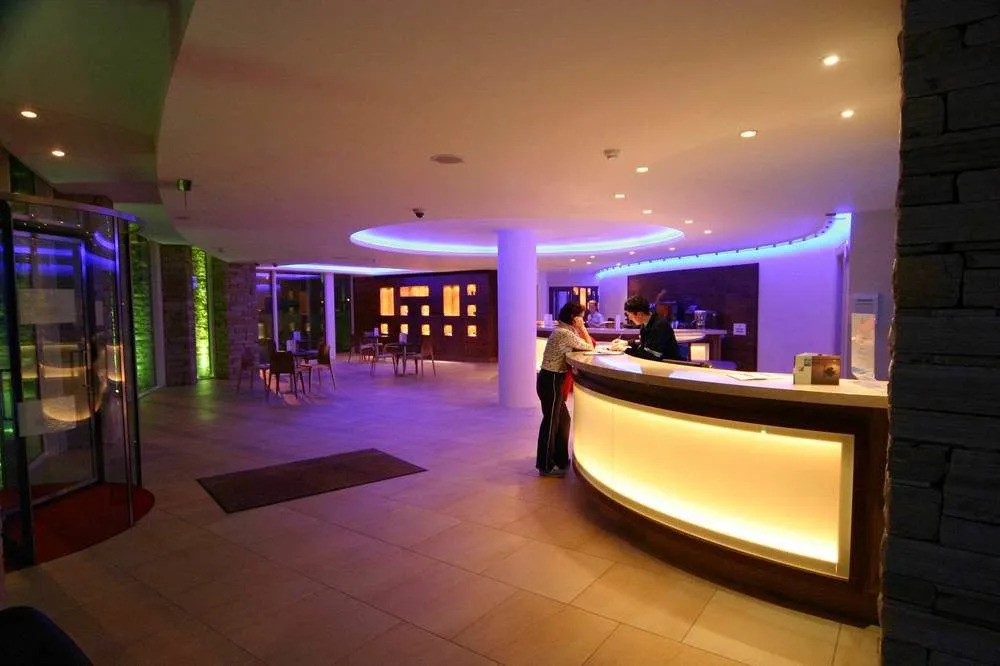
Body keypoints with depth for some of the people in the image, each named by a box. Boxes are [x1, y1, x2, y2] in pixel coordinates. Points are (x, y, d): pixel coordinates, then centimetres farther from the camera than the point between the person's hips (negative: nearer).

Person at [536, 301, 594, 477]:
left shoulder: (562, 330, 13)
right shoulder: (565, 333, -18)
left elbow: (578, 346, 16)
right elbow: (589, 347, -9)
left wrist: (579, 330, 9)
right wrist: (582, 328, -4)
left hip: (552, 379, 10)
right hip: (551, 380, -10)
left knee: (563, 420, 18)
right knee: (551, 422, -1)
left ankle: (560, 459, 31)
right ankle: (545, 467, 9)